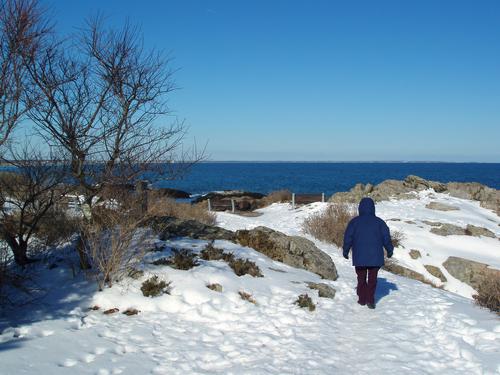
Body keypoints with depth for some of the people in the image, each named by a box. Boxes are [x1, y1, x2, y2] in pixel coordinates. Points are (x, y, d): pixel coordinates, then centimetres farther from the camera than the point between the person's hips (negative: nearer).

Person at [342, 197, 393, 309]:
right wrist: (390, 250, 17)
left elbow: (348, 238, 0)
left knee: (361, 278, 12)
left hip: (359, 256, 0)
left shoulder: (354, 222, -2)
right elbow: (386, 237, 4)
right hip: (375, 256, 0)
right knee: (372, 279, 5)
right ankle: (370, 300, -2)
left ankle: (362, 299, 14)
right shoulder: (379, 222, 0)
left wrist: (345, 251, 12)